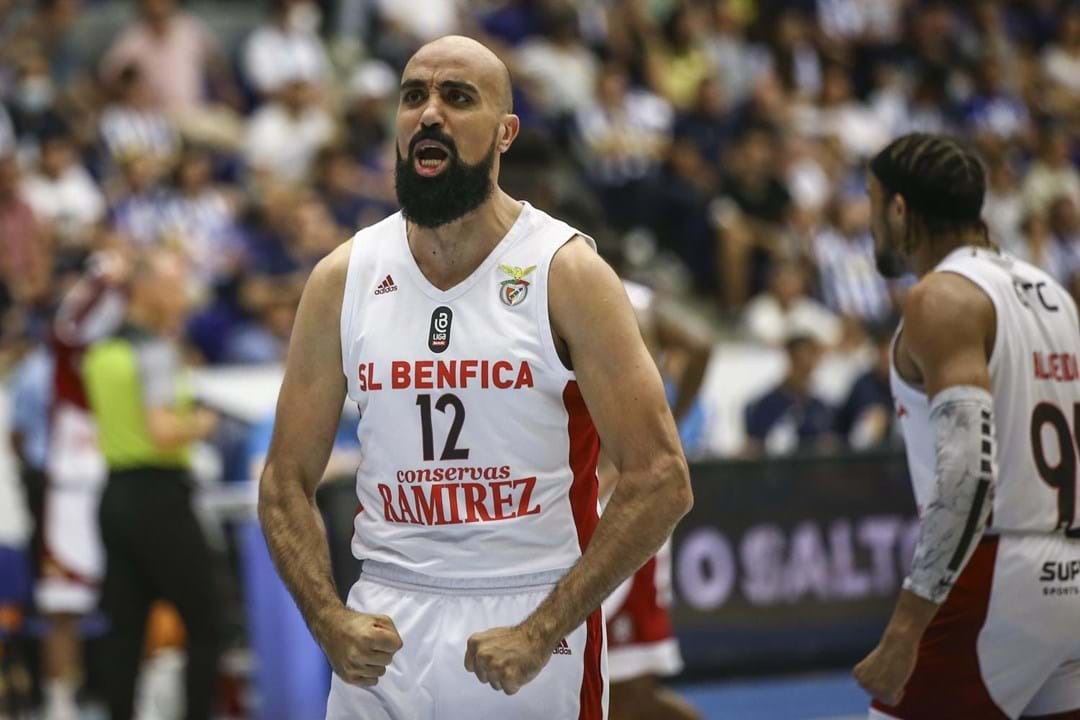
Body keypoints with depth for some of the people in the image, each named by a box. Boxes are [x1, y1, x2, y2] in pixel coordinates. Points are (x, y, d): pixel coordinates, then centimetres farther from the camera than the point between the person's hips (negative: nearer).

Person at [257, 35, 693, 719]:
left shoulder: (567, 272, -7)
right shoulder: (343, 279, 2)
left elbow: (660, 482, -11)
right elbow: (287, 482, 6)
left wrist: (541, 632, -17)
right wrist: (330, 623, -10)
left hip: (537, 618, -2)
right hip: (384, 632, 2)